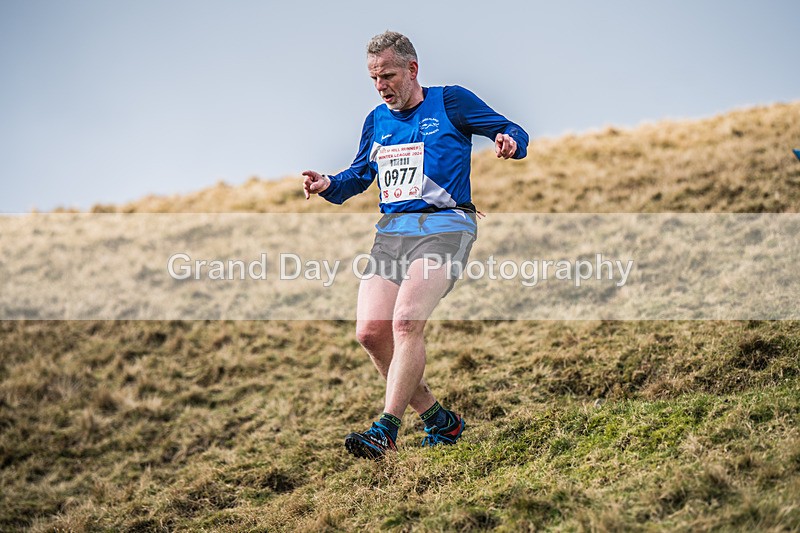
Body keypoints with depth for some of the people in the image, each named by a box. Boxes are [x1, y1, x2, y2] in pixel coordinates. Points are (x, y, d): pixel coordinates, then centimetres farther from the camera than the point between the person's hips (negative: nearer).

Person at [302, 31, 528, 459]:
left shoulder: (450, 102, 5)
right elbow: (358, 176, 28)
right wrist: (328, 185, 6)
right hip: (391, 231, 6)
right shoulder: (377, 120, 21)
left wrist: (508, 142, -17)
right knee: (370, 332, -7)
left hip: (443, 227, -6)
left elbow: (513, 133, 7)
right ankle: (439, 421, 8)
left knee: (406, 322, -24)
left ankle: (385, 431, -23)